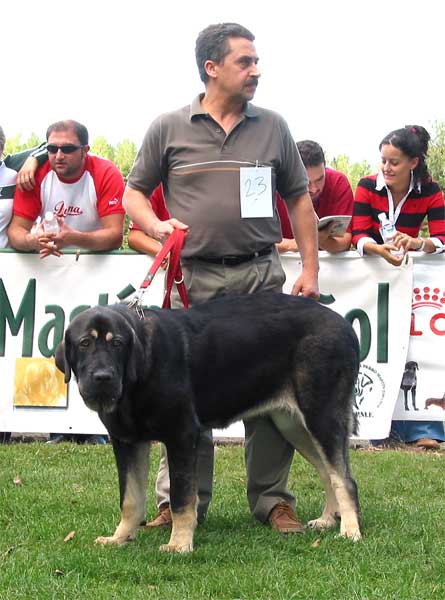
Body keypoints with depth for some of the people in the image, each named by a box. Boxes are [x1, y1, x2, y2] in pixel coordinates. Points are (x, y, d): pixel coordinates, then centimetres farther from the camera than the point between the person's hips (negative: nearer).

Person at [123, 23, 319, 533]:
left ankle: (271, 499, 10)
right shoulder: (169, 129, 6)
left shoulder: (272, 128, 12)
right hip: (194, 279, -1)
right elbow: (133, 193, 12)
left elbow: (299, 200, 15)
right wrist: (155, 226, -10)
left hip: (262, 275, 1)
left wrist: (310, 268, 6)